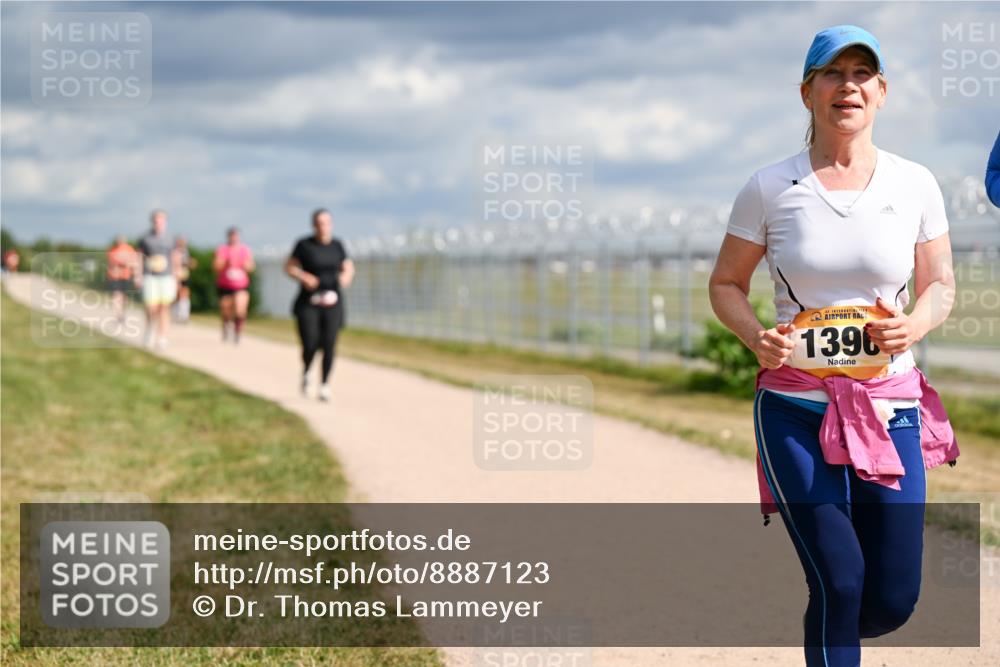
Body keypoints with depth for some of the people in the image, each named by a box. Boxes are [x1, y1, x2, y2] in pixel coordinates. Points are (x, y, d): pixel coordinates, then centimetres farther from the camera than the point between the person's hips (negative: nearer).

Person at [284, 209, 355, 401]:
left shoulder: (337, 245, 3)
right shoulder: (304, 244, -5)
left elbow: (349, 268, 12)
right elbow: (289, 267, 1)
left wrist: (346, 276, -11)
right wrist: (302, 276, -17)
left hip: (331, 301, 2)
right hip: (308, 303, -2)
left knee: (329, 345, -6)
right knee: (310, 346, -9)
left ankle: (325, 385, 10)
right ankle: (306, 372, 25)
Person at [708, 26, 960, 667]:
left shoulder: (915, 185, 3)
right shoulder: (770, 189, -1)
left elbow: (941, 285, 12)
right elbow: (726, 284, 7)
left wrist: (914, 325, -11)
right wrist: (757, 336, -13)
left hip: (889, 404, 2)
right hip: (795, 407, -2)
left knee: (894, 600, 2)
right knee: (840, 581, -13)